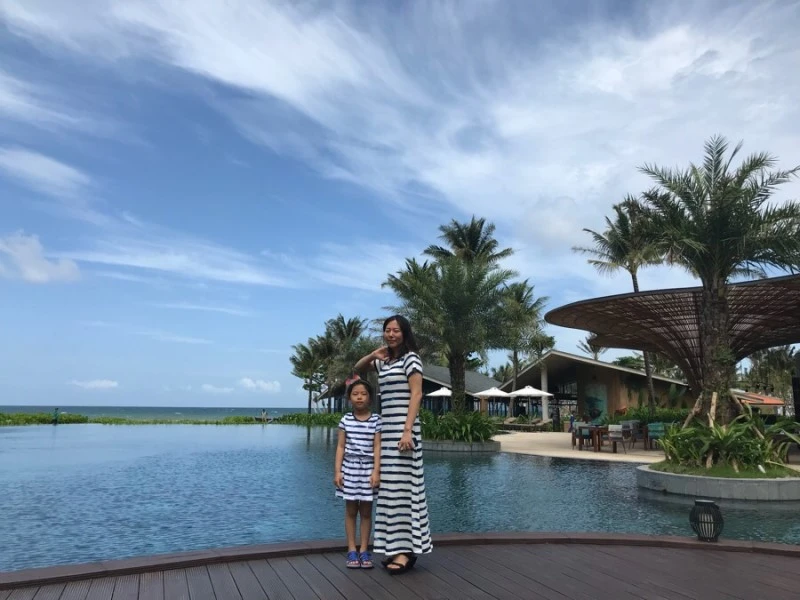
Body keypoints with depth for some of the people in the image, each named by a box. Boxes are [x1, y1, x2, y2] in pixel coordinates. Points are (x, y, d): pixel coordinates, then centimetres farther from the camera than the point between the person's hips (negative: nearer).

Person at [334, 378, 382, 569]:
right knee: (351, 510, 8)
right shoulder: (346, 420, 1)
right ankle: (351, 550, 16)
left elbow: (377, 447, -4)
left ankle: (364, 550, 17)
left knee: (366, 510, 7)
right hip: (349, 468, 1)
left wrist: (376, 471, -10)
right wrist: (337, 471, -2)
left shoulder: (376, 420, -3)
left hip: (368, 469, 0)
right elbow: (341, 447, 3)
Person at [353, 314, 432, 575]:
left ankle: (406, 551, -5)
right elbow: (358, 368, 27)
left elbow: (416, 395, -12)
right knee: (391, 488, 9)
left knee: (402, 485, -8)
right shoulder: (384, 361, 16)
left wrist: (408, 430, -21)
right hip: (387, 429, 8)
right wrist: (373, 355, 6)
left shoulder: (410, 358, -5)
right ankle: (398, 547, 15)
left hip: (403, 429, -8)